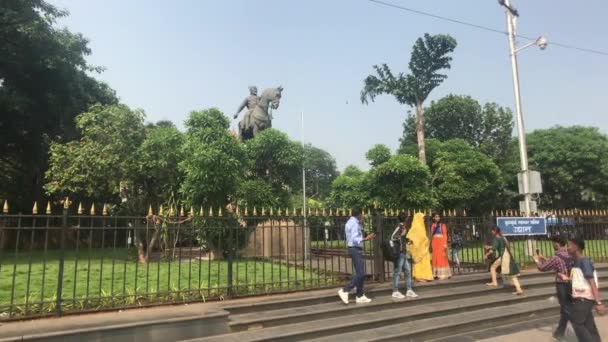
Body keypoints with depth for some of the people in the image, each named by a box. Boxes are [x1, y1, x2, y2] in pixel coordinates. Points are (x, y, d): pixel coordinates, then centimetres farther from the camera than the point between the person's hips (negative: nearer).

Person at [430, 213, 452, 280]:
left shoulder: (442, 225, 1)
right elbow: (431, 234, 13)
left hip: (441, 242, -4)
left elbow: (445, 234, -5)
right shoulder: (433, 225, 13)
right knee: (435, 257, 2)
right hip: (435, 242, 4)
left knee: (442, 258, -6)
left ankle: (443, 275, -4)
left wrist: (445, 244, -14)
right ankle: (437, 274, 7)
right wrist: (431, 244, 8)